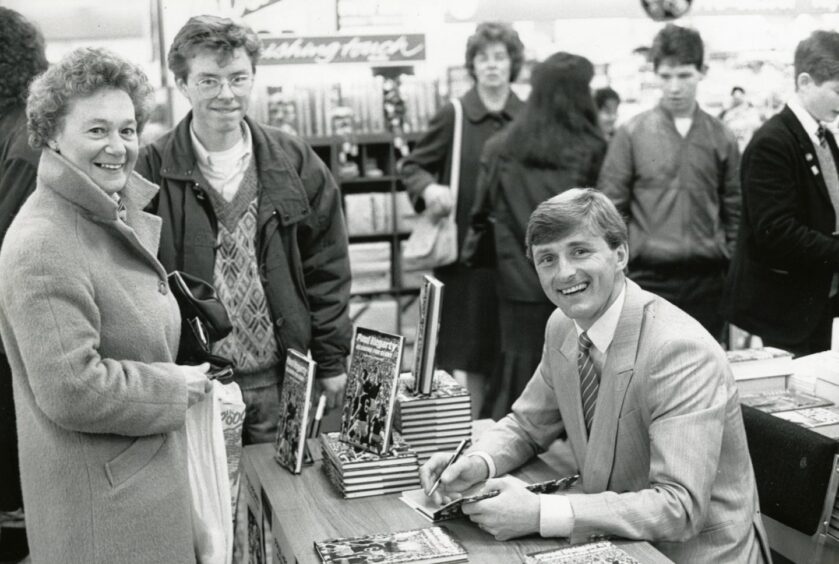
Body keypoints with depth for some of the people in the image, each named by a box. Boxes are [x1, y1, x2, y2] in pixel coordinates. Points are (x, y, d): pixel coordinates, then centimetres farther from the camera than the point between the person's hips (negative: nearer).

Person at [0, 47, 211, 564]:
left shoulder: (118, 216, 9)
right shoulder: (44, 244, -22)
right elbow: (70, 390, -27)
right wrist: (173, 387, -15)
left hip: (150, 472, 9)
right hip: (99, 497, -9)